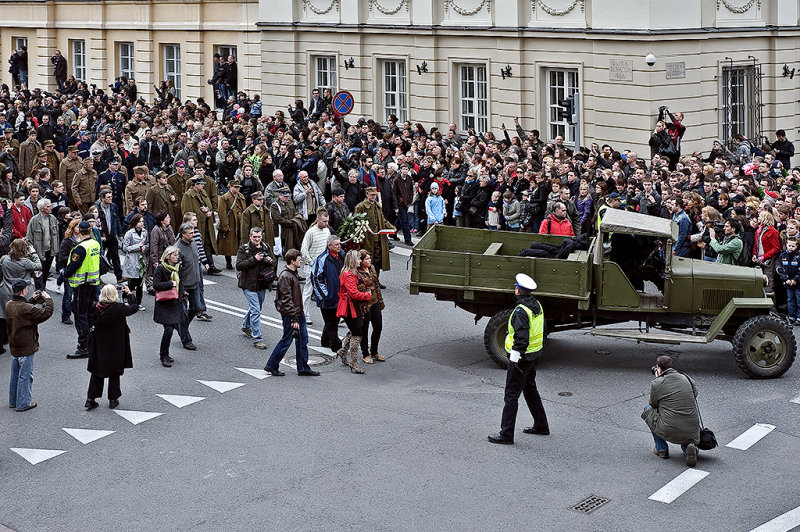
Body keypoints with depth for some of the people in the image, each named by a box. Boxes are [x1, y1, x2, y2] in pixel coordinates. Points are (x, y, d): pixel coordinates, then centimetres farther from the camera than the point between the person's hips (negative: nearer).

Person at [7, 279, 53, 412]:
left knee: (15, 375, 20)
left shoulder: (9, 305, -2)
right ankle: (23, 404, 11)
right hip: (26, 348, -8)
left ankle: (13, 401, 31)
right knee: (25, 376, 4)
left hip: (13, 347, 8)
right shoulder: (25, 308, -26)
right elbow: (46, 313, -22)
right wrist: (47, 299, -7)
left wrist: (33, 300, 14)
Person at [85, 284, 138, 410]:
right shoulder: (119, 308, -21)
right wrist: (129, 294, 7)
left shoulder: (96, 308, -13)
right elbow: (134, 307, -6)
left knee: (97, 372, 14)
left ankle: (90, 399, 13)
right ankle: (113, 400, 19)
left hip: (99, 346, 3)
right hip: (116, 347, -3)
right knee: (114, 374, 12)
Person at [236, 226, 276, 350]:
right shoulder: (244, 249, -8)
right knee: (255, 310, -13)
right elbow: (239, 265, -16)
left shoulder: (266, 247, 7)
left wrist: (270, 261, -8)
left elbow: (274, 261, 17)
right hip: (249, 284, -6)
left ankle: (246, 326, 49)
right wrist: (254, 259, -25)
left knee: (255, 307, 22)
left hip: (262, 285, 6)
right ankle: (257, 339, -12)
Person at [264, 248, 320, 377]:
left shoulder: (294, 274, 12)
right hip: (289, 314, -9)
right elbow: (287, 299, -21)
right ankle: (272, 366, 13)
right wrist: (294, 319, -23)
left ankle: (303, 368, 16)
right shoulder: (285, 277, -19)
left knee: (303, 338, 10)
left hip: (298, 313, 9)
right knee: (286, 340, 0)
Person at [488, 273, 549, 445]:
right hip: (534, 356, 9)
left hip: (521, 358, -9)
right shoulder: (537, 306, 6)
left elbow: (521, 339, -26)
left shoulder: (521, 311, -23)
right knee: (530, 389, 23)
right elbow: (541, 331, 16)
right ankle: (541, 426, 33)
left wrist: (514, 361, -21)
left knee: (511, 395, -4)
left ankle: (506, 434, -2)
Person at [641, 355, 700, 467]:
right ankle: (689, 447, 1)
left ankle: (661, 449, 20)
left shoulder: (656, 384, -3)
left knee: (648, 410, 23)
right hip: (692, 433, 3)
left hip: (669, 432, -3)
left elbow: (654, 405, 13)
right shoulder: (689, 380, 6)